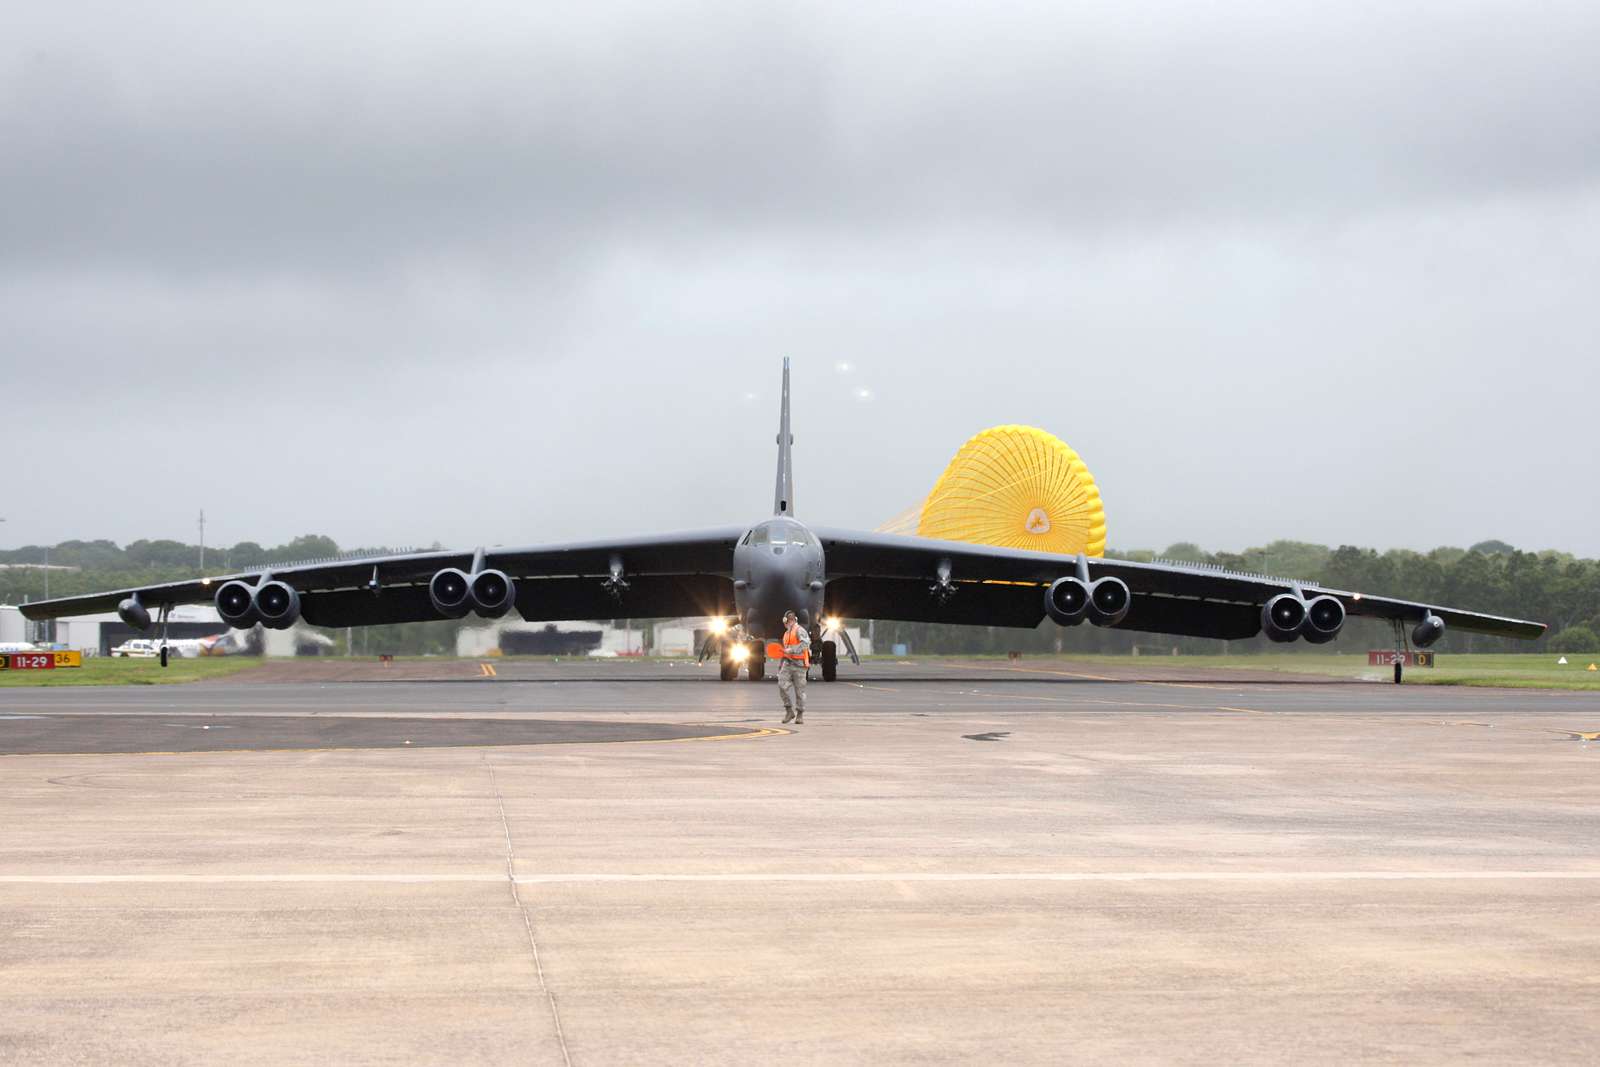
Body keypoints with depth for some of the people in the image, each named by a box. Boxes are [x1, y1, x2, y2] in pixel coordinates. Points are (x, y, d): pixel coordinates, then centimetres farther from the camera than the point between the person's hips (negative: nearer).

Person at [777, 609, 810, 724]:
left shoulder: (799, 630, -5)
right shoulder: (786, 633, 20)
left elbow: (805, 644, -22)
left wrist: (791, 650, -24)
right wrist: (780, 665, 26)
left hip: (799, 663, -7)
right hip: (787, 663, 7)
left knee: (799, 689, -1)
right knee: (782, 685, -11)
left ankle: (800, 714, 9)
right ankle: (789, 711, -3)